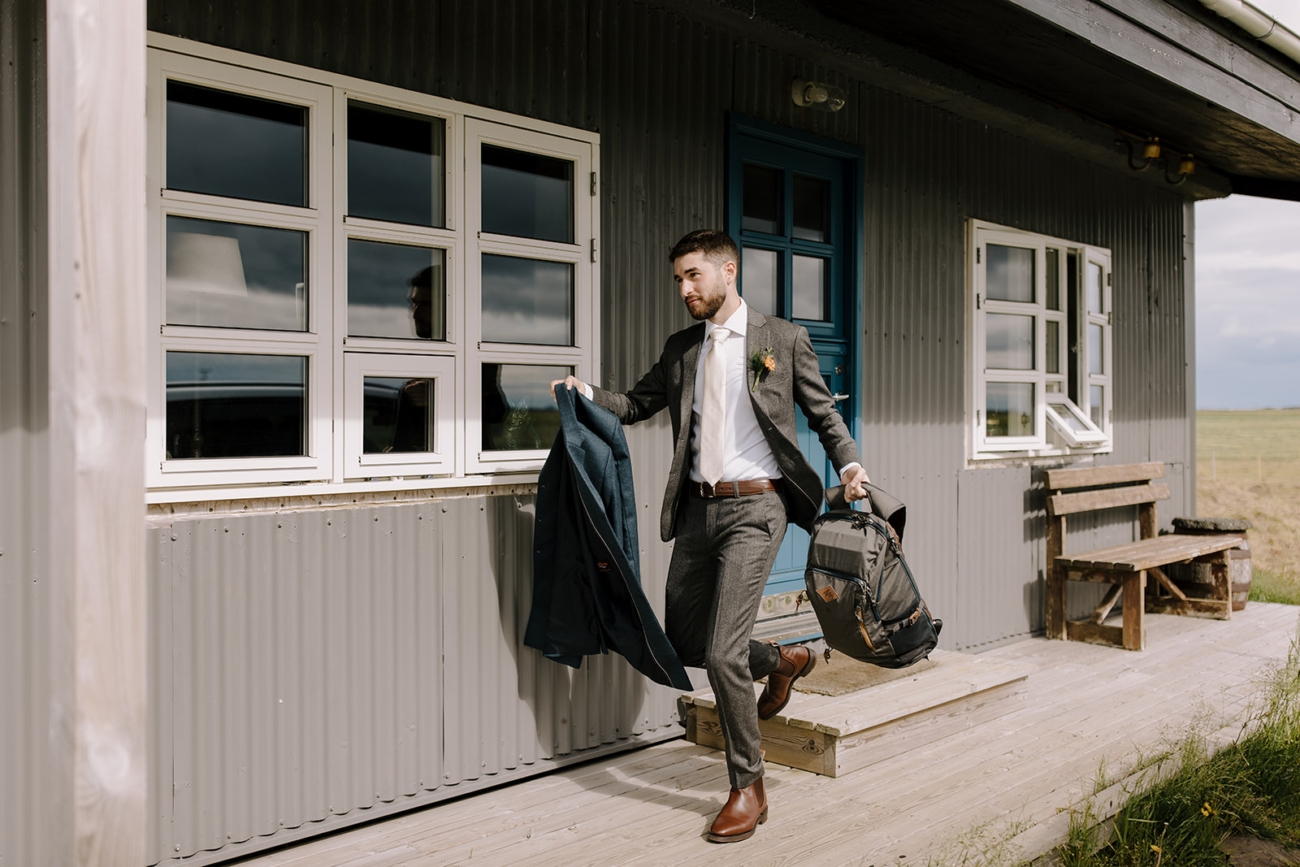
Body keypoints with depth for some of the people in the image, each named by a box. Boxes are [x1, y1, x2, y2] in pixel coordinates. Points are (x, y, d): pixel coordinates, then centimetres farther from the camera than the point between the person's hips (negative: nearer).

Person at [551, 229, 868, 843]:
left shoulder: (782, 339, 1)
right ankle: (783, 662, 40)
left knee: (722, 653, -11)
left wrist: (849, 463, -9)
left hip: (754, 506, -6)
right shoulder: (680, 349, 13)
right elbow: (637, 404, 19)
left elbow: (823, 413, 7)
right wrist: (588, 394, 1)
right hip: (698, 507, 6)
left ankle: (748, 789, 9)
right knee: (683, 642, 12)